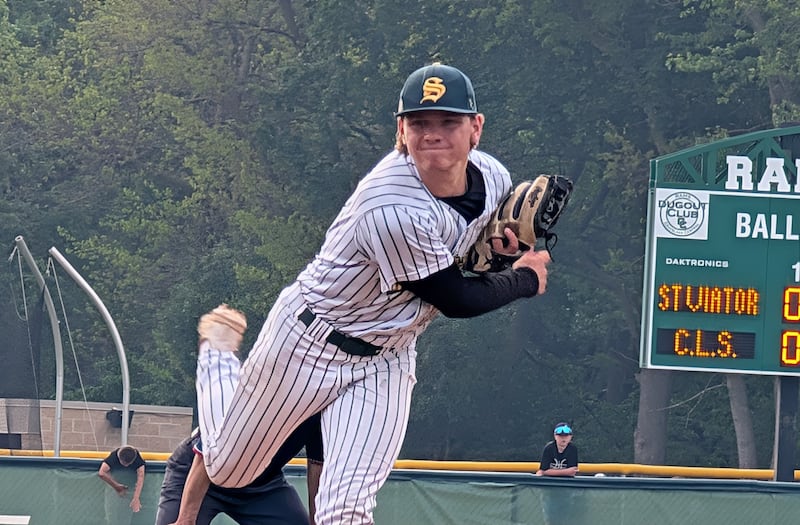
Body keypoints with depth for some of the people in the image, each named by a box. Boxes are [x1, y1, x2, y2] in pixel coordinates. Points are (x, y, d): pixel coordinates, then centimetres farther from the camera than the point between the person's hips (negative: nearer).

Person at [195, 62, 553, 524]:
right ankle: (217, 350, 46)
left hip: (388, 360, 5)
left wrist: (502, 243, -8)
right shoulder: (391, 207, -34)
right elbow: (455, 299, -24)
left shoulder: (493, 177, -10)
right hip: (309, 343, -5)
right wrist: (525, 280, -7)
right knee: (228, 469, 16)